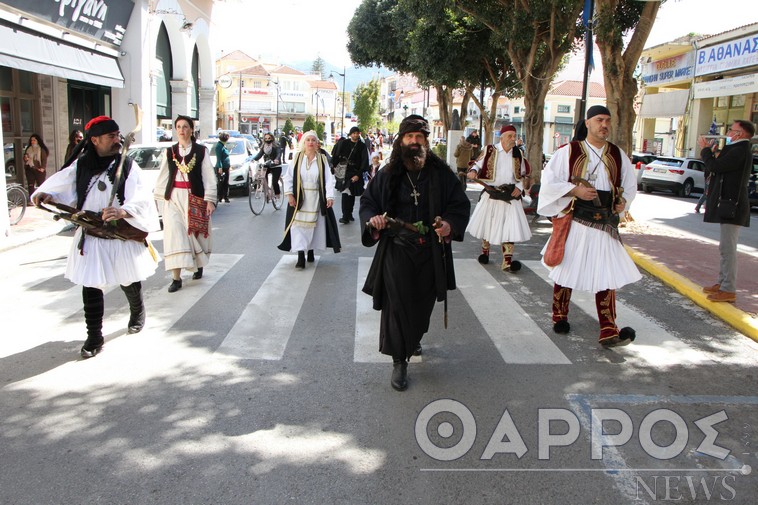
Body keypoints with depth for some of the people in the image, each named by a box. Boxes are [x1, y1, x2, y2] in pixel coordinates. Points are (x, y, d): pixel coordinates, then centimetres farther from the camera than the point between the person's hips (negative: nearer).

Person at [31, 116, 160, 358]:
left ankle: (137, 313, 44)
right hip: (90, 238, 2)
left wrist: (122, 211, -40)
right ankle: (94, 337, 11)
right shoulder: (81, 165, 2)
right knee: (90, 286, 0)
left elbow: (141, 199, -20)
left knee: (128, 282, 14)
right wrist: (46, 195, -14)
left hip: (123, 236, -2)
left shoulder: (128, 167, -8)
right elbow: (60, 184, 8)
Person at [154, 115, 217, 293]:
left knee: (196, 233, 7)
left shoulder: (201, 151, 2)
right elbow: (163, 177, 12)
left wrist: (209, 200, -7)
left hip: (195, 197, -1)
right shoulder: (169, 152, 9)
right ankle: (176, 278, -8)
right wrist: (160, 197, 8)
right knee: (174, 234, -9)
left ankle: (199, 265, 34)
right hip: (173, 198, 1)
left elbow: (209, 177, -1)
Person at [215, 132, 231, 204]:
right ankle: (219, 197, 3)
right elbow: (219, 158, -18)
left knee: (226, 183, 9)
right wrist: (220, 167, -23)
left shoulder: (223, 145, 15)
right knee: (221, 183, -4)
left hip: (226, 167, 9)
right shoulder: (219, 145, -13)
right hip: (221, 168, -9)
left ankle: (226, 197, 14)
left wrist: (229, 164, 23)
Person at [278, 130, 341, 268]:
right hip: (298, 198, -1)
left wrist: (329, 196, -16)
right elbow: (288, 177, 0)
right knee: (299, 225, -6)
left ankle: (311, 251, 26)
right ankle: (300, 257, -7)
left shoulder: (322, 159, 0)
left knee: (313, 224, 9)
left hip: (316, 199, 1)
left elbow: (329, 179, -5)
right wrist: (289, 194, -10)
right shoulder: (297, 158, -1)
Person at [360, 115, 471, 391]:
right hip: (396, 251, -1)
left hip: (430, 252, 2)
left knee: (423, 301, 16)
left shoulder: (442, 174, -1)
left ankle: (414, 339, 46)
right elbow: (367, 201, 7)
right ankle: (399, 361, 10)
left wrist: (450, 225, -17)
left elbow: (461, 204, 2)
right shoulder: (387, 174, -1)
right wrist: (372, 219, -15)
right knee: (397, 304, -2)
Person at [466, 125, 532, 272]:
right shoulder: (490, 151, -2)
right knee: (487, 224, 11)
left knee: (510, 227, -6)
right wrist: (473, 171, -18)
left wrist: (520, 187, 0)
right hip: (491, 194, -1)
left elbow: (525, 173, 15)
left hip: (511, 196, 1)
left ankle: (507, 261, -5)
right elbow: (478, 164, 4)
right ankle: (485, 251, 34)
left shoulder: (518, 154, 7)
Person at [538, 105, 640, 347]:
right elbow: (549, 181, -5)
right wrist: (575, 190, -17)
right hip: (574, 221, -3)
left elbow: (630, 185, 20)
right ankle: (559, 317, 29)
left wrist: (624, 201, 0)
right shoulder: (569, 151, -2)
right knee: (566, 271, 9)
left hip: (604, 223, 3)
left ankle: (608, 332, -3)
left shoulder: (618, 155, 10)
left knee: (607, 274, -3)